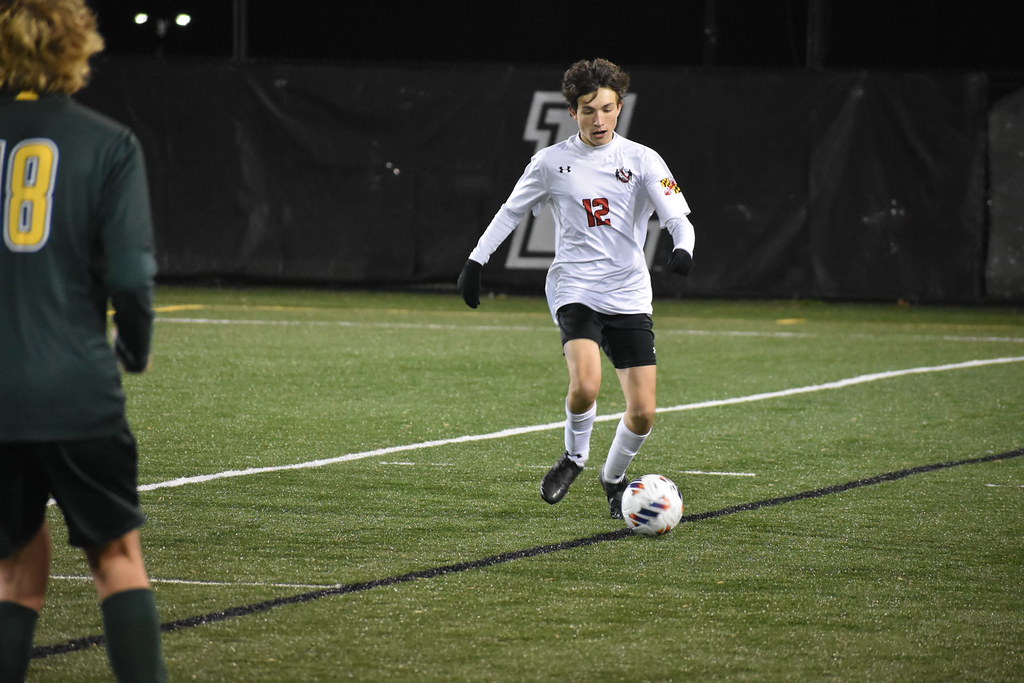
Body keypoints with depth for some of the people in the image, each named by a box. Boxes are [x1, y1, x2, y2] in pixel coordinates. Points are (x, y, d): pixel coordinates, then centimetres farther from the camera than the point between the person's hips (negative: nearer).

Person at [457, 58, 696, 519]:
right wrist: (475, 261, 9)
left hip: (630, 298, 1)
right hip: (574, 289, -1)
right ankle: (574, 457, 3)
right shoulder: (552, 162, 4)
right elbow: (510, 212, 15)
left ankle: (614, 476, 26)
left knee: (643, 413, -5)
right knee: (585, 386, -28)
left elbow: (678, 216, -8)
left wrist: (683, 249, -29)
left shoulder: (642, 160, 1)